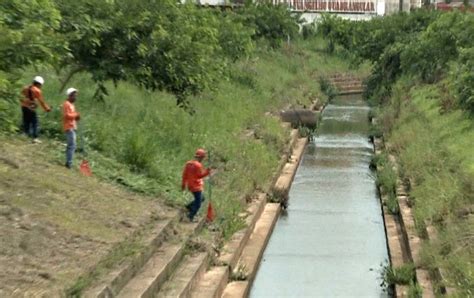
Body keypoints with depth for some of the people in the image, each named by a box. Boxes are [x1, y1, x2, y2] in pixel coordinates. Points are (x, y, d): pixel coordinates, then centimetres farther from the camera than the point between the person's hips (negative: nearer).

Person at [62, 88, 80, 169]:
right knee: (72, 145, -13)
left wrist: (76, 117, 7)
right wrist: (76, 115, -14)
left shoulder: (71, 104, 18)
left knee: (70, 145, 13)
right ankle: (69, 162, -12)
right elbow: (67, 115, -22)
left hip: (72, 127, 10)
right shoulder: (67, 104, -12)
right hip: (69, 128, -10)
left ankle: (68, 162, 18)